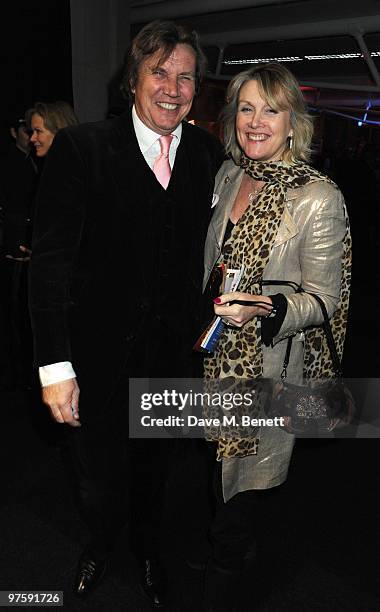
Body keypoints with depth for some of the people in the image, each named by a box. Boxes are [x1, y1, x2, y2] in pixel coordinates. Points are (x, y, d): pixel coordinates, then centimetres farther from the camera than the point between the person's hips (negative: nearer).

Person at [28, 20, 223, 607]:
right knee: (99, 475, 19)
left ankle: (147, 543, 55)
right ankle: (103, 539, 54)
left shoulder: (210, 155, -1)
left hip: (175, 357, 3)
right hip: (100, 355, -2)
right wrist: (56, 365, -18)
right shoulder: (81, 148, -12)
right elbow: (51, 261, -15)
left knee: (155, 466, 24)